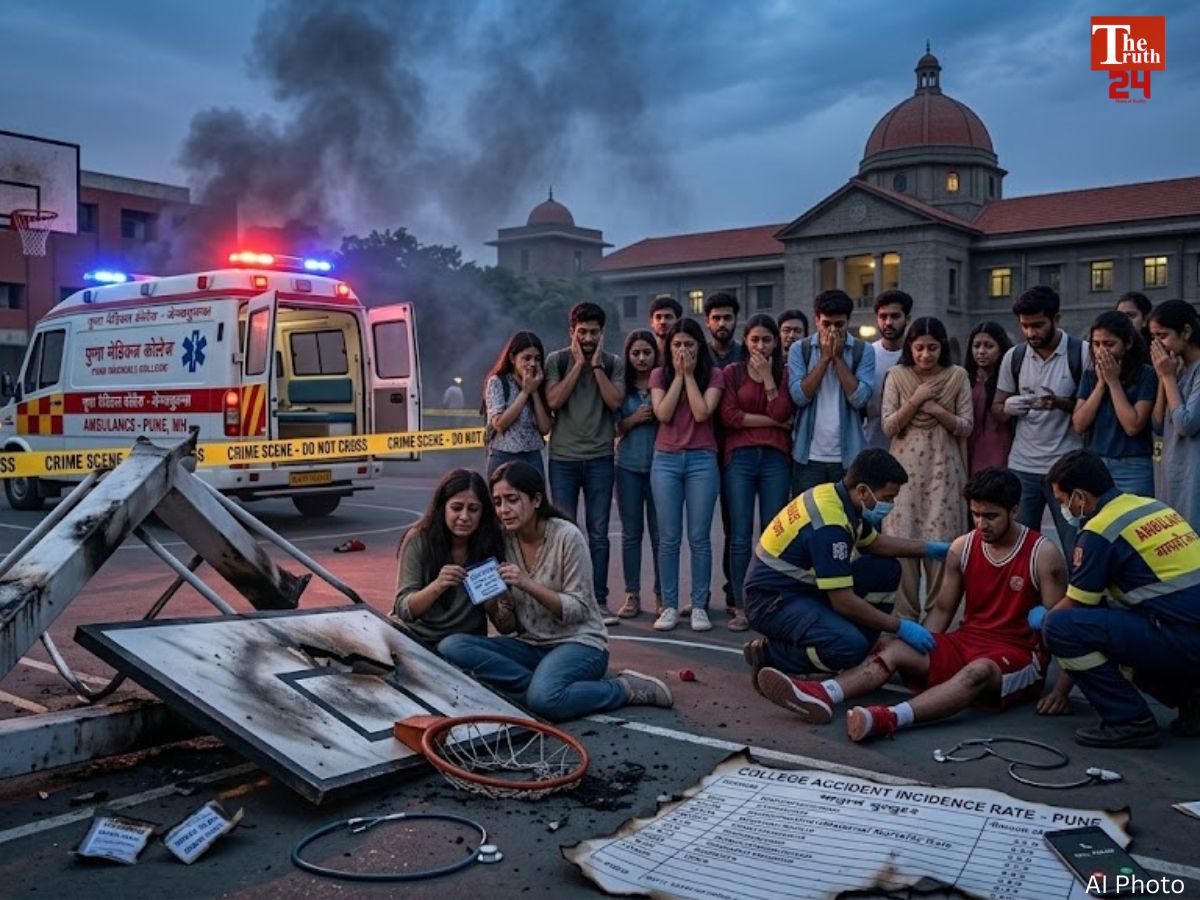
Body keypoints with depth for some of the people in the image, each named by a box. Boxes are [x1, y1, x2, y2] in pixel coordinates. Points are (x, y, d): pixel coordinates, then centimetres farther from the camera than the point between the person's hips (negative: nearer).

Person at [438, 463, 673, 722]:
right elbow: (507, 629, 6)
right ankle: (541, 684, -17)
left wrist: (528, 584, -24)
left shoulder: (566, 536, -11)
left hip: (578, 642, -5)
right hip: (529, 644, 5)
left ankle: (627, 689, -11)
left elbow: (579, 609, -12)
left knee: (544, 699, -37)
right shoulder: (503, 543, 3)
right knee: (450, 647, -18)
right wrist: (504, 605, -18)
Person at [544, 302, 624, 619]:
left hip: (600, 458, 1)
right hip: (563, 458, 0)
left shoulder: (612, 363, 6)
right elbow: (553, 400, -10)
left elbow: (615, 401, -7)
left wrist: (596, 365, -7)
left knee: (598, 533, 3)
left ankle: (599, 600, 9)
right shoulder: (557, 360, 3)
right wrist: (579, 364, -9)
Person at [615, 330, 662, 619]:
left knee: (659, 532, 1)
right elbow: (613, 427, 6)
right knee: (631, 532, 5)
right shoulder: (622, 386, 6)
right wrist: (633, 419, -10)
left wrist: (656, 415, -15)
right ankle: (632, 595, 12)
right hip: (629, 466, 2)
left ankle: (662, 595, 10)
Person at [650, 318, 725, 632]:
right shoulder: (659, 375, 9)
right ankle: (669, 606, 9)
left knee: (699, 537, 0)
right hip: (666, 460, 1)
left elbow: (702, 413, -11)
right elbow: (663, 414, -7)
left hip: (702, 460, -1)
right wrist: (678, 375, -5)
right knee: (668, 538, 2)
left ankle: (699, 606, 8)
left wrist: (690, 374, -7)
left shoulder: (713, 375, 4)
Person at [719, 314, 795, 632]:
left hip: (775, 458, 1)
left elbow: (782, 413, -4)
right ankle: (741, 607, 4)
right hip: (739, 457, -1)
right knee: (741, 535, -1)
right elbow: (729, 416, -4)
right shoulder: (732, 372, 8)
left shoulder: (783, 373, 11)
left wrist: (768, 377, -5)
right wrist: (772, 421, -5)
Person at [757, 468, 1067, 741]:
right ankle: (822, 696, -47)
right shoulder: (962, 548, 5)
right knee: (897, 649, -21)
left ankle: (890, 719, -63)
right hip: (965, 642, 5)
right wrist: (919, 646, -5)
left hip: (1018, 656, -4)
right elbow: (942, 609, 10)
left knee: (978, 671, -39)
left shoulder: (1043, 555, -7)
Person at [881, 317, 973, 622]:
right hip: (906, 468, 0)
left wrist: (936, 409, -12)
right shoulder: (897, 375, 3)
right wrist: (916, 399, -12)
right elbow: (888, 427, -2)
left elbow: (966, 427, 2)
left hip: (943, 470, 0)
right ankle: (906, 616, 8)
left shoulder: (957, 376, 4)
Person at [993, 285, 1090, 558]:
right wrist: (1008, 408, -13)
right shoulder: (1013, 357, 5)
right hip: (1021, 467, 3)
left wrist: (1060, 403, -23)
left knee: (1077, 548, 3)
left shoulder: (1082, 353, -6)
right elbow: (996, 409, 10)